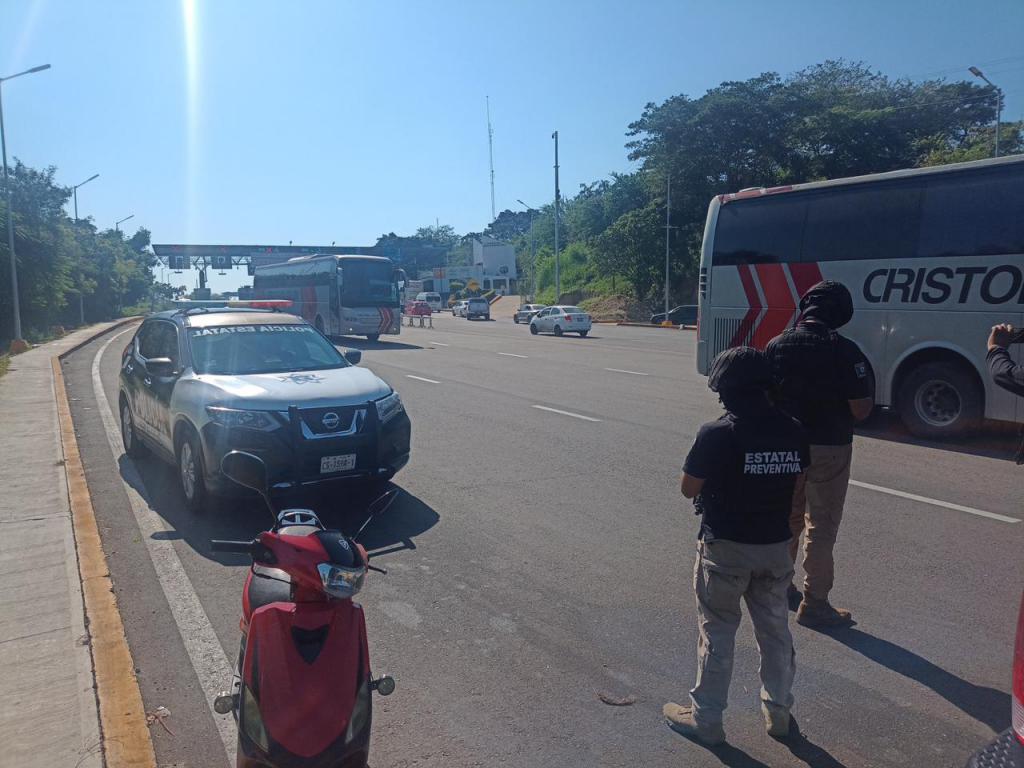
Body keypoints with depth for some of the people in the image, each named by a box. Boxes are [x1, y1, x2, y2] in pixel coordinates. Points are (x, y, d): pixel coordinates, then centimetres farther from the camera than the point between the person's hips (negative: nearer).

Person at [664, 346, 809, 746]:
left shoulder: (717, 435, -20)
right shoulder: (792, 432, -4)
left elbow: (689, 489, -12)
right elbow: (795, 481, 7)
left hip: (726, 548, -4)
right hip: (776, 547, 5)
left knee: (717, 633, 9)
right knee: (775, 629, 19)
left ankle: (705, 718, 22)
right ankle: (777, 710, 35)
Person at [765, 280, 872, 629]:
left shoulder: (776, 346, -4)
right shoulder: (844, 350, -17)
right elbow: (861, 410, -16)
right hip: (828, 449, -4)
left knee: (787, 519, 22)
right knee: (821, 528, 8)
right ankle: (814, 604, 15)